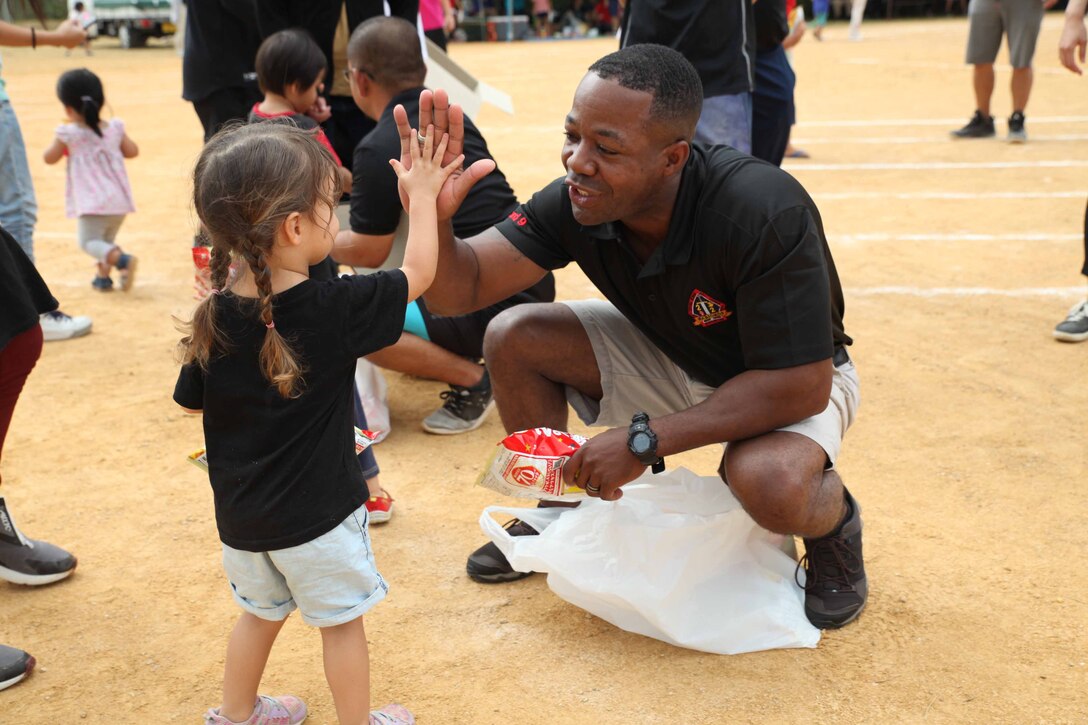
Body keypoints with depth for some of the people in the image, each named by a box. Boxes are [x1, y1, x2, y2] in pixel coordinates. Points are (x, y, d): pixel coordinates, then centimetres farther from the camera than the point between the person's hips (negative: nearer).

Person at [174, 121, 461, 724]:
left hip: (240, 517, 5)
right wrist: (422, 195, 3)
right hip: (316, 516, -5)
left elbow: (192, 401, 5)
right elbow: (417, 272, -9)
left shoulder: (213, 318, -9)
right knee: (342, 621, 16)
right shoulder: (335, 309, -23)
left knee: (260, 612, 27)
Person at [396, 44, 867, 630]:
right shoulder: (576, 202, -20)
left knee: (770, 483, -38)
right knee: (513, 338, -11)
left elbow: (802, 385, -33)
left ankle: (834, 520, 1)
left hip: (793, 376, -5)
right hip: (667, 356, 5)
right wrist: (433, 216, -43)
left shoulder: (765, 213, -36)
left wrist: (645, 440, -32)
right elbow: (459, 289, -20)